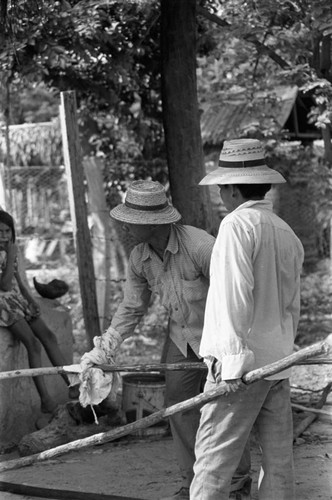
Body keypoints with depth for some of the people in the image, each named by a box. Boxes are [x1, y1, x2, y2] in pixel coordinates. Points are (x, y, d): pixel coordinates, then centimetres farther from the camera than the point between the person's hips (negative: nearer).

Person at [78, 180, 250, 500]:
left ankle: (237, 472, 27)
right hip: (181, 335, 6)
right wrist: (102, 351, -5)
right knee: (179, 404, 3)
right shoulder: (139, 259, -10)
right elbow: (131, 309, 1)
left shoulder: (200, 246, -32)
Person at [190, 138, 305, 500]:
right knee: (278, 459, 10)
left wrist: (232, 356, -20)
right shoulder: (288, 234, 12)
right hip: (277, 362, 8)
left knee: (213, 457, -3)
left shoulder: (237, 224, -12)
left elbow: (235, 294, -19)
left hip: (242, 363, -8)